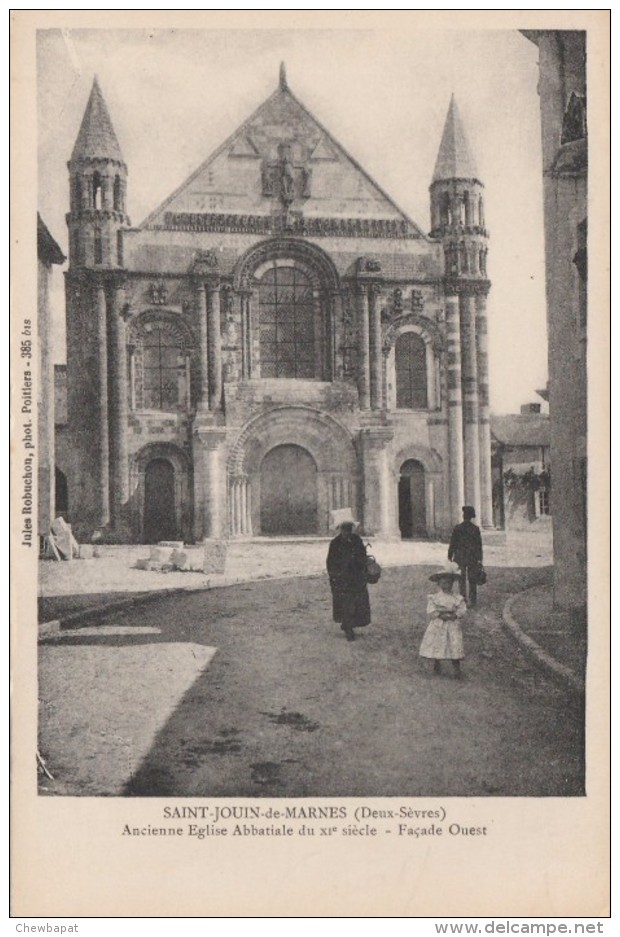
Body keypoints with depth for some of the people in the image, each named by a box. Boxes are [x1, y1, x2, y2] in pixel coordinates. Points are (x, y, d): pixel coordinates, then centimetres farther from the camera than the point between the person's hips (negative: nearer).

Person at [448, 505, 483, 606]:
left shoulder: (457, 528, -8)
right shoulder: (475, 529, -4)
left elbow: (453, 544, -4)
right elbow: (479, 545, -1)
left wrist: (450, 556, 6)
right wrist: (479, 559, 6)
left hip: (460, 557, -1)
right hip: (473, 558, 1)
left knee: (461, 580, 6)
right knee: (472, 580, 8)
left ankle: (463, 599, 5)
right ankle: (472, 600, 10)